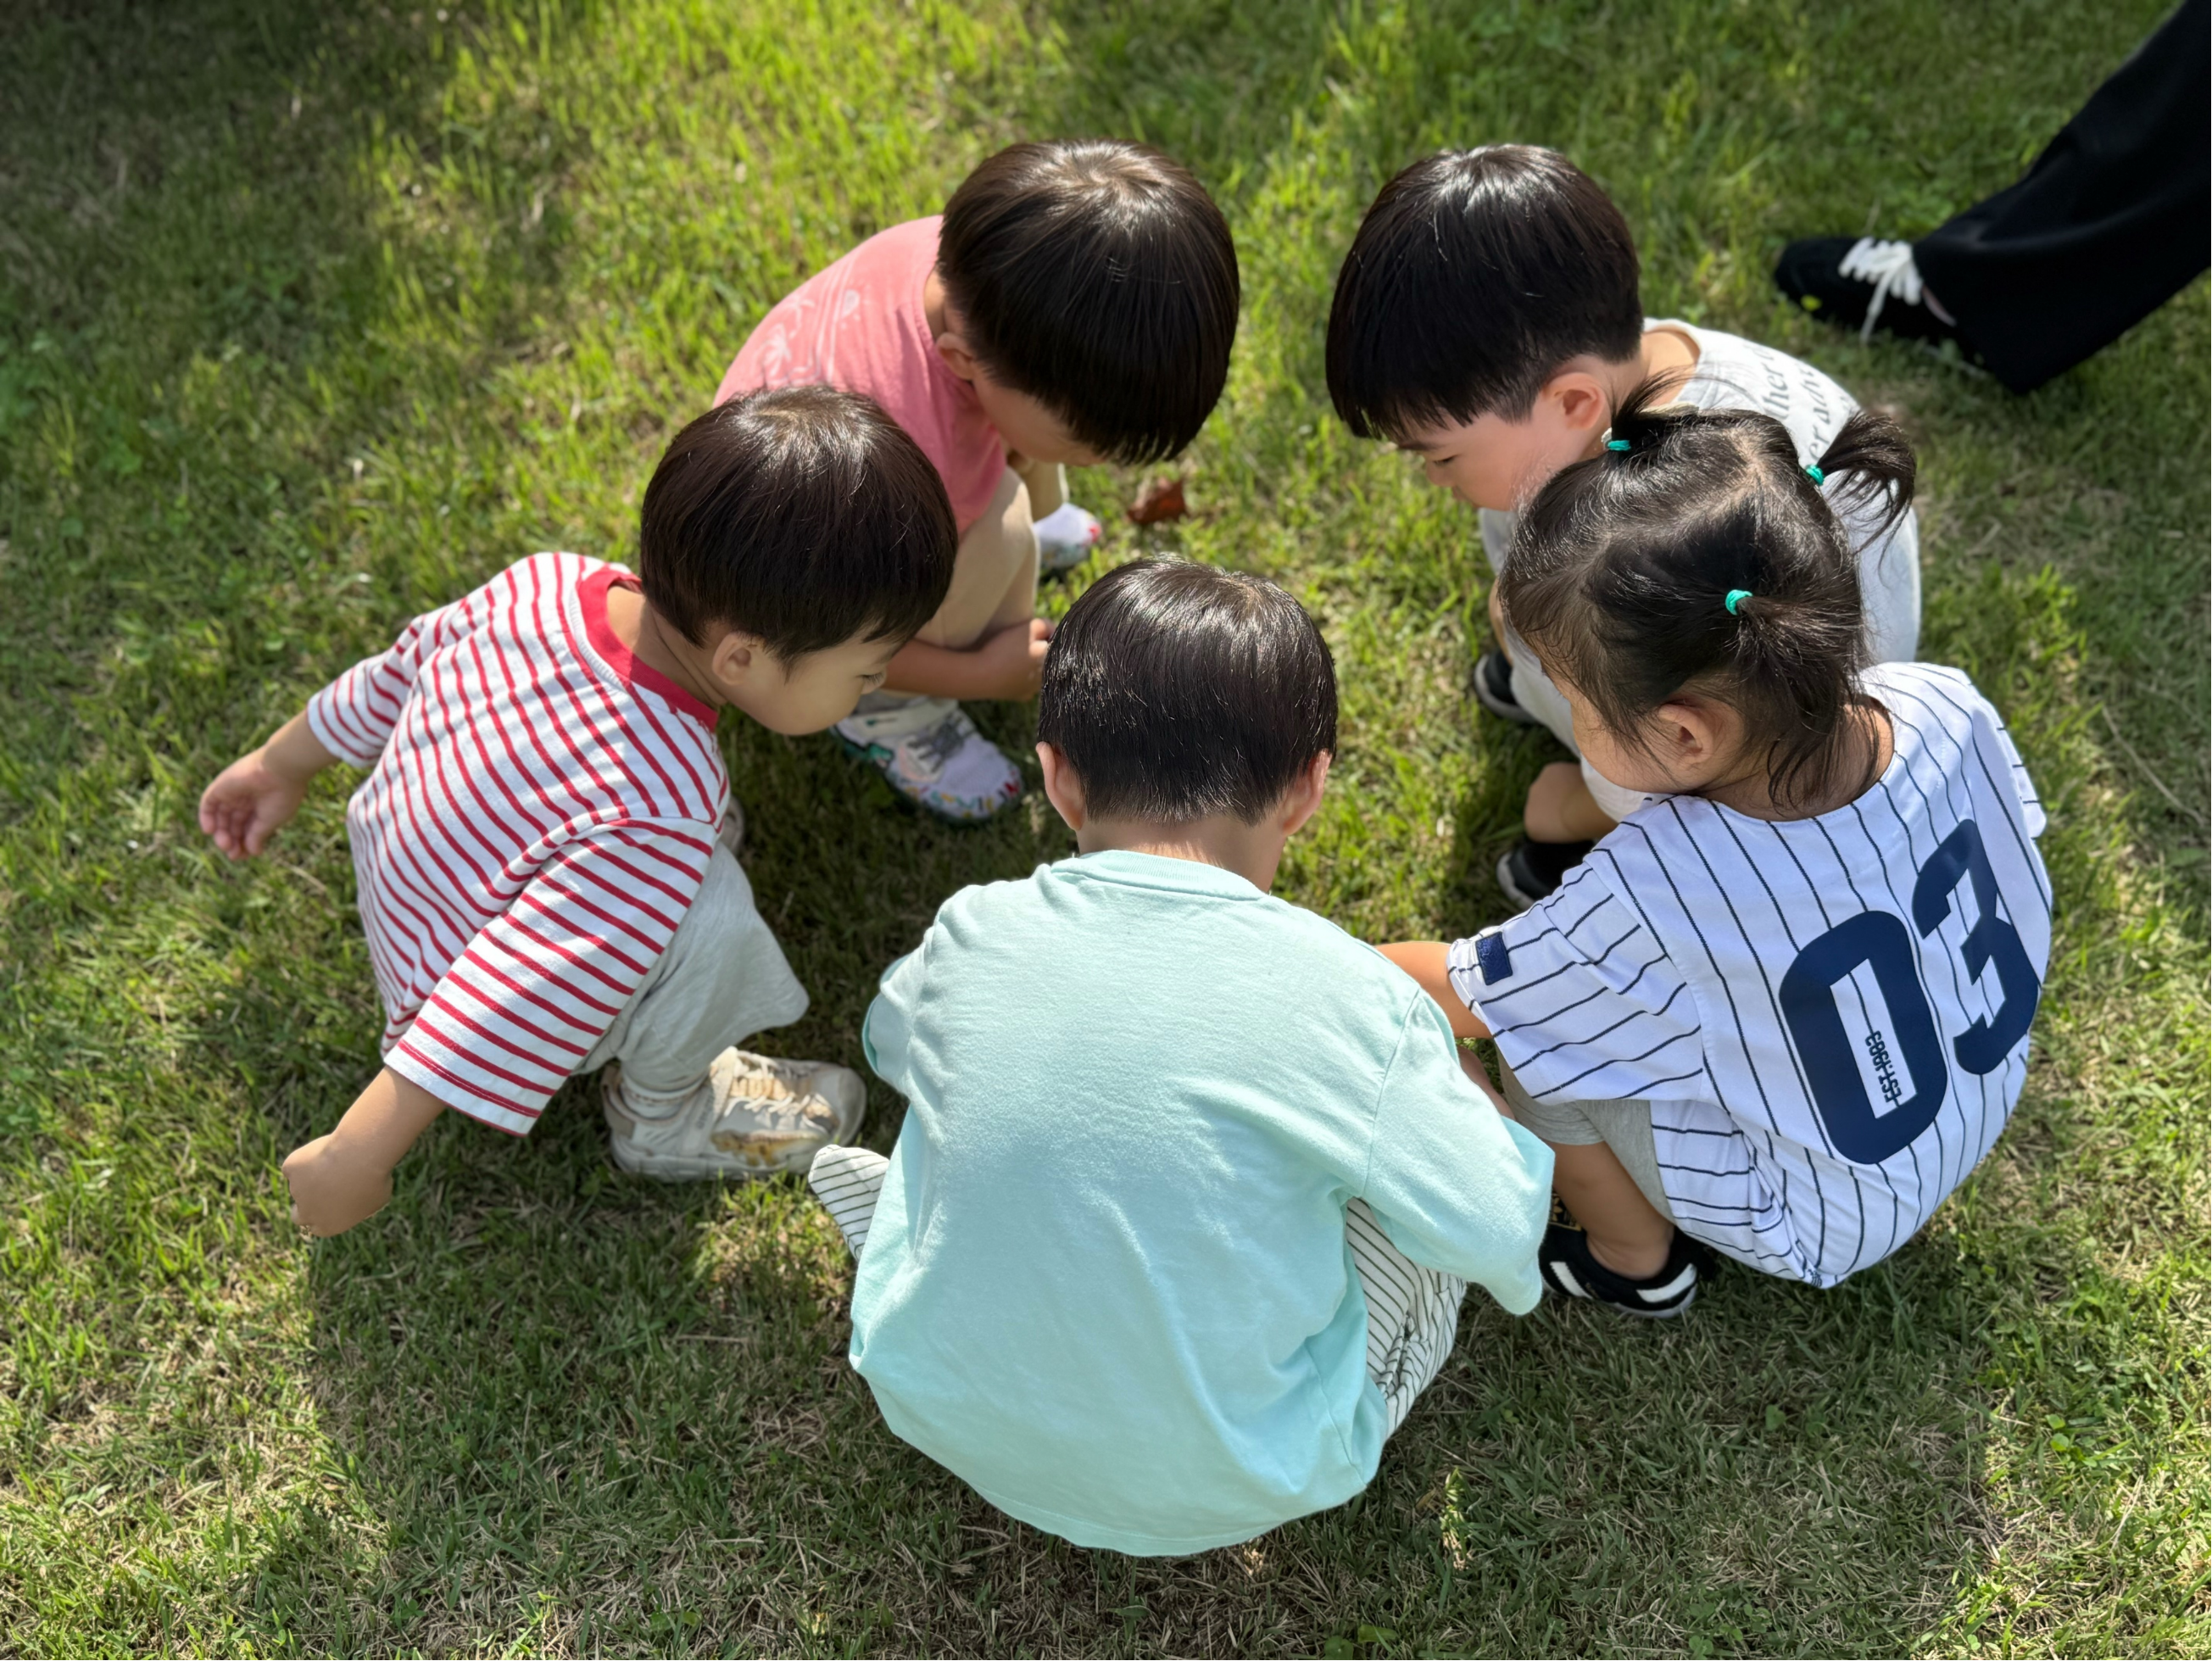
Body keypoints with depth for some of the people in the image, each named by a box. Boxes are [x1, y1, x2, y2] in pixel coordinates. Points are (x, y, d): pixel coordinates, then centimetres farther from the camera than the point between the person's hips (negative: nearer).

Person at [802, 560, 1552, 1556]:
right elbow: (1498, 1233, -11)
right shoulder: (1341, 996, -23)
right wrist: (1518, 1147, 13)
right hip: (1221, 1493, -3)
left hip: (956, 1428, 3)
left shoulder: (969, 938, -11)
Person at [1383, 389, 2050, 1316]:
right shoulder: (1946, 709, -25)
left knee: (1532, 1043, -6)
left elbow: (1460, 992, -22)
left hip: (1825, 1223, -6)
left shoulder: (1653, 895, -40)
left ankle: (1637, 1260, 20)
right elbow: (2021, 894, -3)